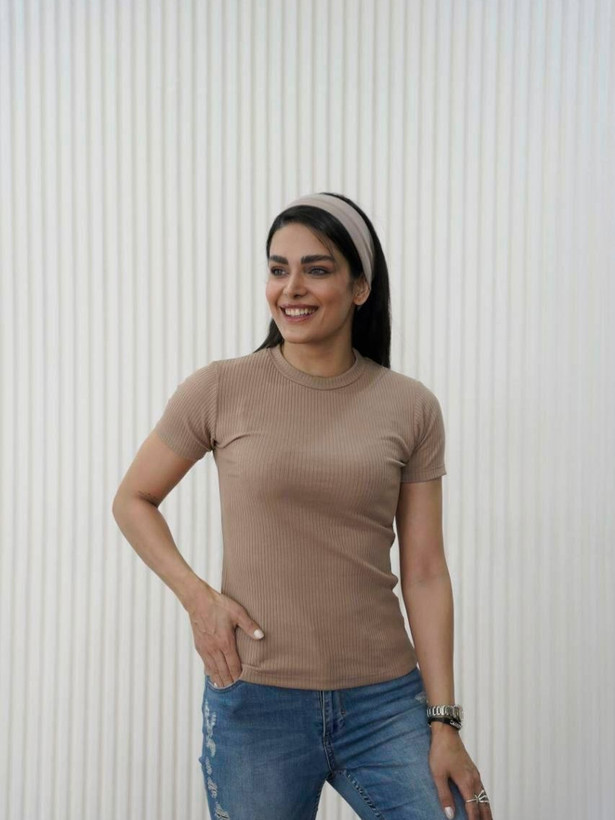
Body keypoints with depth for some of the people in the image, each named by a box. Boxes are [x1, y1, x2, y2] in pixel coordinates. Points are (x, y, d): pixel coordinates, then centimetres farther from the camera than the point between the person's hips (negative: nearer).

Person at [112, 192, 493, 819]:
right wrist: (197, 597, -8)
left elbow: (424, 573, 0)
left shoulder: (411, 407, 0)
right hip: (254, 702, -1)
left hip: (386, 702, 1)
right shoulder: (220, 390, -4)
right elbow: (132, 500, 7)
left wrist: (444, 723, -2)